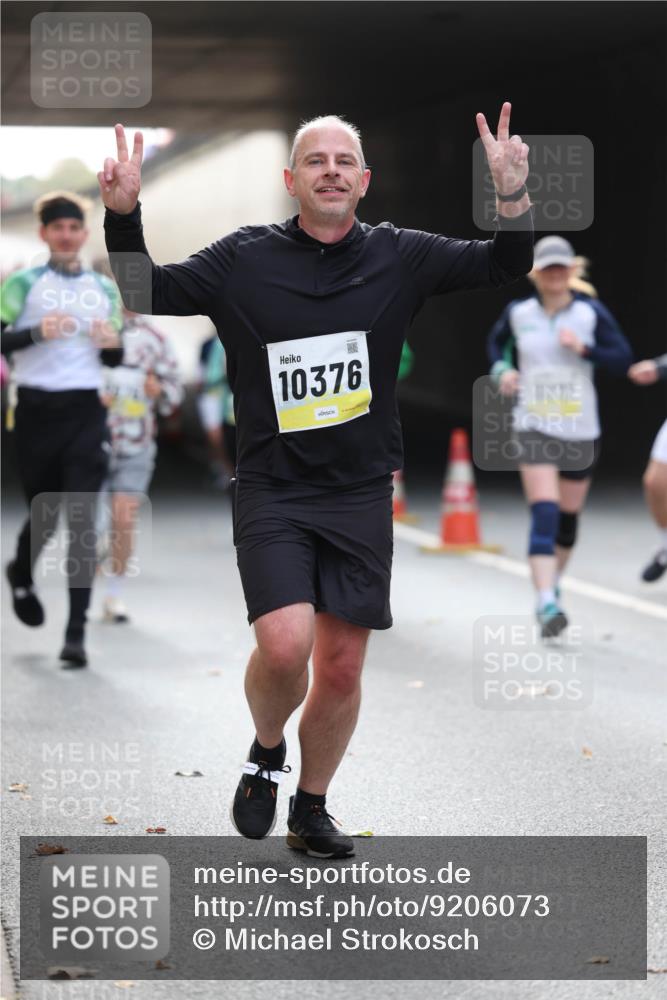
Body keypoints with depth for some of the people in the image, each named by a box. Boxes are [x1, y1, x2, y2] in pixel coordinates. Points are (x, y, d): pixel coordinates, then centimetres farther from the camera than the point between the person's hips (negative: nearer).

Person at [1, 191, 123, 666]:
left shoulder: (105, 288, 13)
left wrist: (113, 344, -4)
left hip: (87, 412, 2)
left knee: (83, 520, -8)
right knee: (44, 515, 7)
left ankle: (77, 631, -8)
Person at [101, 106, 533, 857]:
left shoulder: (398, 257, 1)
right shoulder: (244, 260, -2)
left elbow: (503, 267, -2)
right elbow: (147, 293, 3)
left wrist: (513, 196, -20)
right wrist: (123, 215, -12)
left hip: (361, 493, 2)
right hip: (272, 492, -2)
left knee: (341, 667, 7)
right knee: (285, 645, -20)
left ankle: (310, 809, 28)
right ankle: (265, 753, 12)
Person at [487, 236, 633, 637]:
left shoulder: (591, 312, -4)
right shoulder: (518, 313, 0)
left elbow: (624, 359, -7)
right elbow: (497, 341, 21)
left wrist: (584, 349, -21)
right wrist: (502, 369, 2)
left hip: (581, 430, 1)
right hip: (534, 427, -1)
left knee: (568, 516, 14)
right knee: (544, 514, -17)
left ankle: (553, 584, 40)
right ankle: (547, 605, -23)